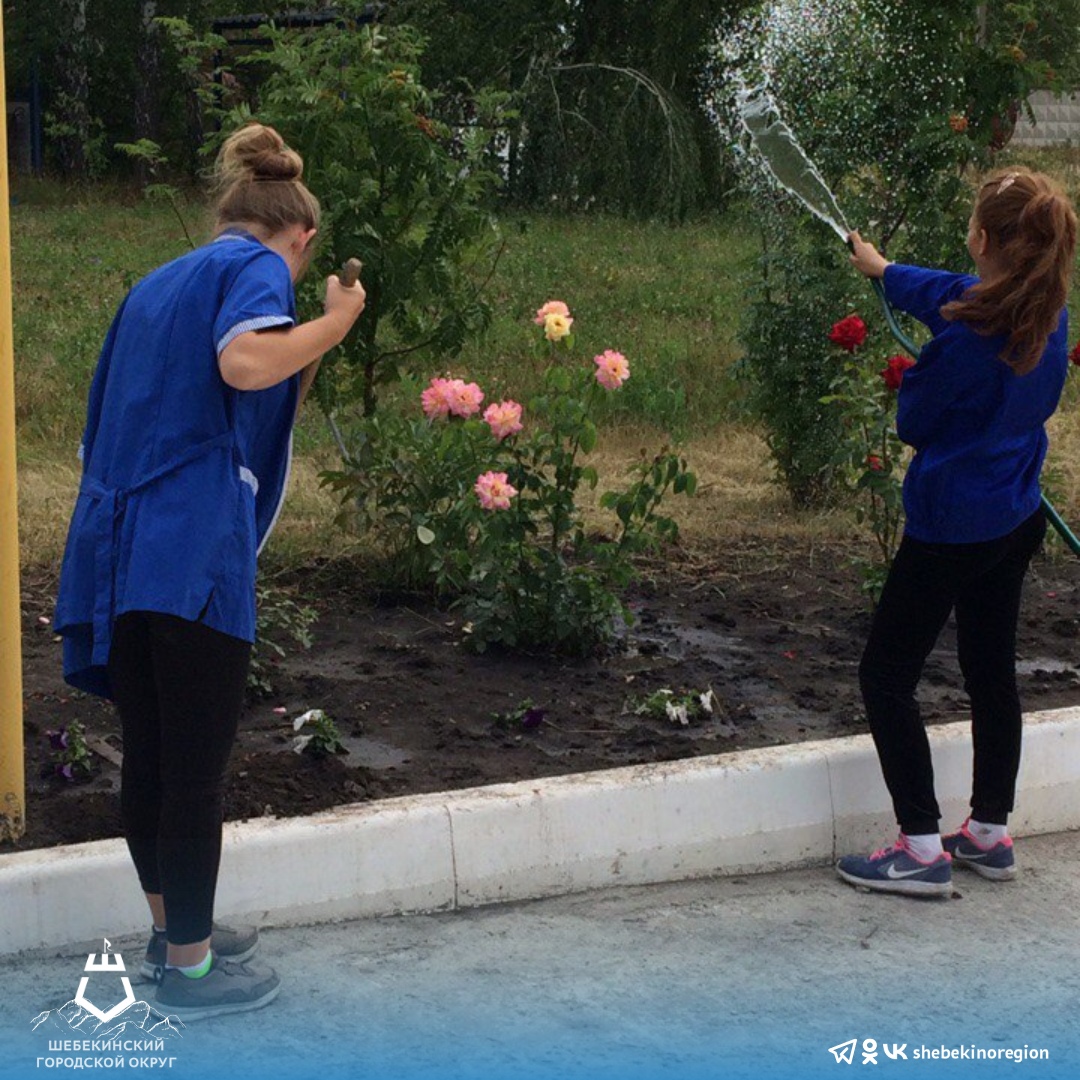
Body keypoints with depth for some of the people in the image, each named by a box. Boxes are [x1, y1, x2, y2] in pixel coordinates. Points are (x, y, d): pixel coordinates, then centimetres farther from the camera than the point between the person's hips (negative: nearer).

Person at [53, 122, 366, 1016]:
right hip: (192, 553, -8)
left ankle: (174, 929, 31)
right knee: (197, 765, 1)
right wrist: (334, 323, -7)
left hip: (116, 545, 8)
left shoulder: (161, 282, 24)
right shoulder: (257, 266, -1)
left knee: (149, 753, 17)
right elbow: (245, 362, -23)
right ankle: (190, 967, 10)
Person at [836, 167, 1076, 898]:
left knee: (887, 674, 1)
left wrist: (913, 377, 8)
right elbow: (951, 292, 18)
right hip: (1017, 519, 9)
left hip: (951, 527, -9)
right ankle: (991, 835, 29)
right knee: (992, 669, 18)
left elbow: (914, 420, -13)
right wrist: (884, 270, 33)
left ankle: (924, 850, 1)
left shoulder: (968, 336, -27)